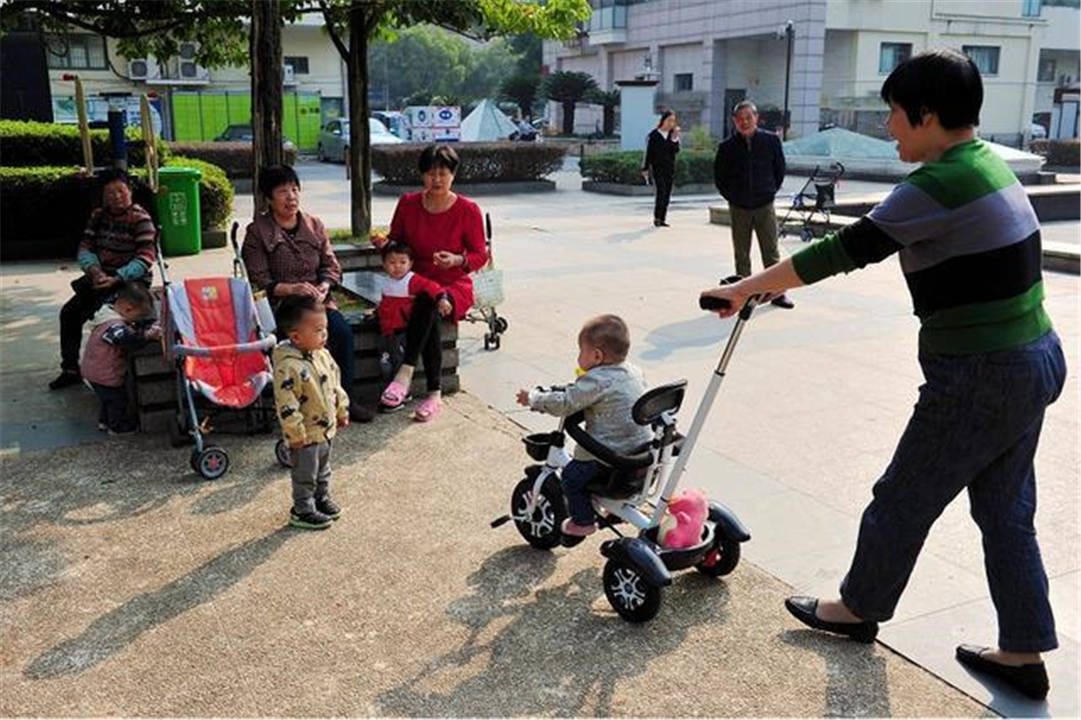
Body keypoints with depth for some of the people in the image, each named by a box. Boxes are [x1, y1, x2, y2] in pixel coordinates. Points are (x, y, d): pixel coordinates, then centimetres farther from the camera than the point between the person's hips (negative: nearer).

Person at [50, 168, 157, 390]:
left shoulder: (140, 219, -12)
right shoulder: (98, 216, 9)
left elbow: (146, 258, -20)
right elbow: (85, 248, 7)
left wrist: (116, 279, -29)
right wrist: (94, 269, -15)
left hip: (132, 281, -7)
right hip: (101, 278, 7)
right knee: (68, 312, 1)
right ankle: (70, 369, 13)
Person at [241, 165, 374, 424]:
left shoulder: (314, 225, 12)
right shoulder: (257, 232, -1)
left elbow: (331, 266, 12)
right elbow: (258, 281, -6)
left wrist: (324, 286, -10)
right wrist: (292, 288, -20)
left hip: (316, 299, 4)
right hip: (279, 303, -4)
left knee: (343, 331, -24)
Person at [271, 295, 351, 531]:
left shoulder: (322, 355, -2)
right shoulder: (288, 367, -29)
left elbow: (335, 383, 12)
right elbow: (286, 404, -27)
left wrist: (342, 410, 16)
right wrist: (296, 434, -22)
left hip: (326, 428, 8)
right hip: (306, 435, -8)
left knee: (323, 469, 25)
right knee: (306, 474, 8)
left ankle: (322, 499, 43)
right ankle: (302, 511, 25)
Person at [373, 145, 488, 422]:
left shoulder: (468, 210, -4)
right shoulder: (408, 204, 4)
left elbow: (480, 255, 0)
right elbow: (396, 241, 13)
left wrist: (457, 260, -21)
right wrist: (384, 243, -11)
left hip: (455, 285, -2)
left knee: (427, 301, -38)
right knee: (429, 319, -33)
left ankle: (405, 372, -39)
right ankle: (435, 394, -29)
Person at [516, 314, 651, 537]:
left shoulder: (595, 381, -19)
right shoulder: (634, 372, 6)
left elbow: (563, 404, -20)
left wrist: (532, 397, -6)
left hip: (612, 452, -9)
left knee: (572, 475, 4)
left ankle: (583, 521, 14)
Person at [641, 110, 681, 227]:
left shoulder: (673, 134, 8)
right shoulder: (653, 135, -3)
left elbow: (676, 150, -4)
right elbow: (648, 153, -1)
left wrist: (675, 138, -17)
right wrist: (645, 168, -3)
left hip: (670, 168, 4)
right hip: (657, 168, -4)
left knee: (667, 195, 4)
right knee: (661, 191, -18)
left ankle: (662, 219, 10)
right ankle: (656, 218, -13)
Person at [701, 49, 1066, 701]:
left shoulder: (943, 181, -20)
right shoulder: (987, 162, 11)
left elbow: (848, 249, -21)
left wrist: (748, 288, -14)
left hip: (980, 378, -9)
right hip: (1033, 360, 10)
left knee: (904, 499, 9)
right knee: (1007, 511, 17)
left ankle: (860, 608, 30)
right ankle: (1023, 652, 27)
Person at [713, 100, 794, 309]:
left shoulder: (771, 141, -1)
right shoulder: (727, 147, -3)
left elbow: (780, 169, 10)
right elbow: (719, 176, 9)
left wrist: (770, 191, 6)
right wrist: (731, 196, 4)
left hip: (765, 206, 0)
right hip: (739, 208, 1)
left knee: (771, 251, 1)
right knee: (741, 254, 7)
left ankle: (777, 292, 8)